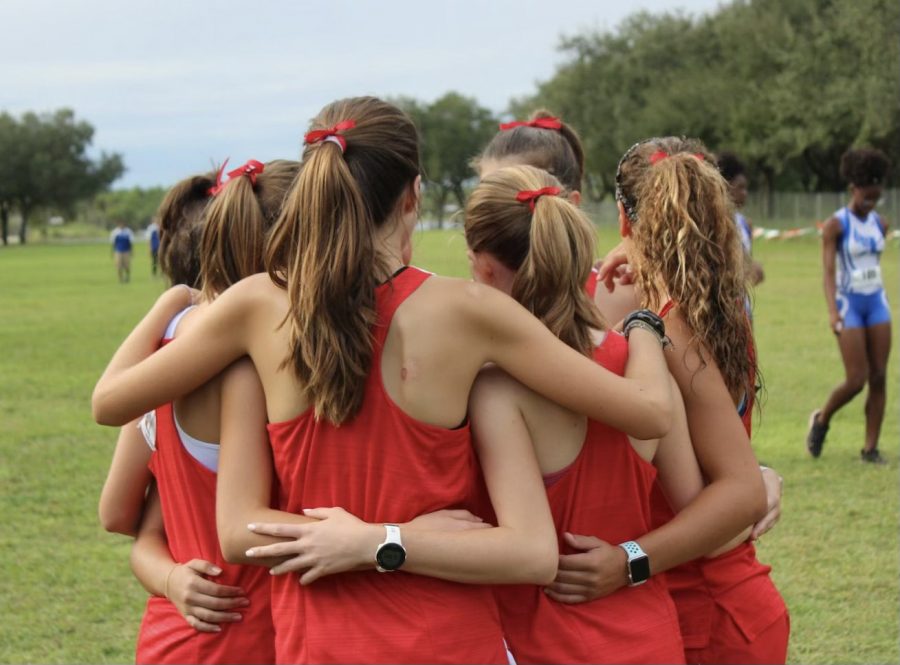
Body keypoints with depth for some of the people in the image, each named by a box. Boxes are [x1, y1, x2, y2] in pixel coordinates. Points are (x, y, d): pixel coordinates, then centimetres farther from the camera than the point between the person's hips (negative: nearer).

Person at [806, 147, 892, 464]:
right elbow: (828, 271, -16)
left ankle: (870, 446, 7)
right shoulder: (836, 225, -10)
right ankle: (821, 419, 19)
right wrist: (832, 311, -27)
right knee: (856, 379, -8)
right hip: (849, 305, -5)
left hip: (877, 302, 5)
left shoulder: (880, 224, 7)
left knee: (879, 377, 0)